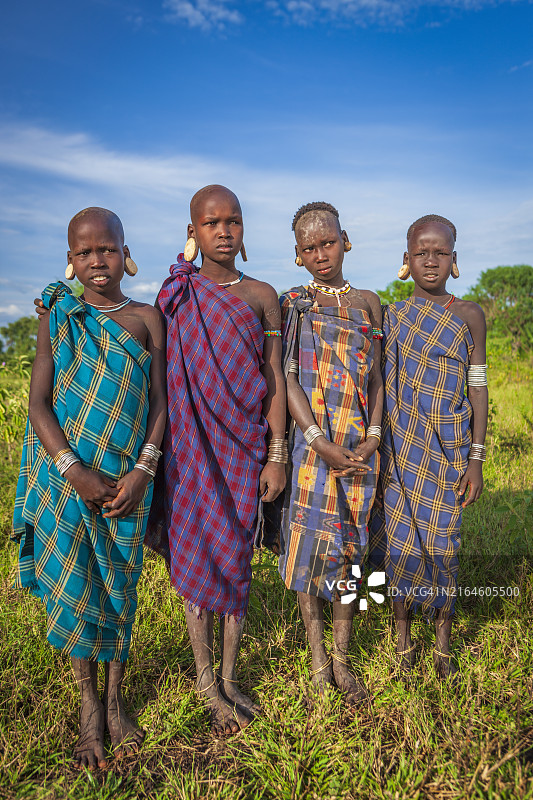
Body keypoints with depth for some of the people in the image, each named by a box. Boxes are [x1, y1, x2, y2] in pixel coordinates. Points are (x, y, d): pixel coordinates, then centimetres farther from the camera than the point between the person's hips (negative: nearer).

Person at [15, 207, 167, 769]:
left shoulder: (146, 317, 4)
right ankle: (88, 707, 24)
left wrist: (142, 470, -13)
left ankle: (116, 701, 28)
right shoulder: (58, 317, 2)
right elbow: (38, 404, -3)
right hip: (66, 474, 0)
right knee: (74, 586, 6)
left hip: (127, 475, 1)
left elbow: (158, 401, 0)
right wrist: (75, 471, -15)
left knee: (120, 585, 10)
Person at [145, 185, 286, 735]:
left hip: (244, 444, 0)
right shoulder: (176, 296, 5)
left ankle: (229, 678, 23)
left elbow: (274, 379, 2)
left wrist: (277, 456, -2)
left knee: (234, 560, 6)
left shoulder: (261, 296, 5)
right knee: (194, 558, 5)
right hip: (189, 443, 0)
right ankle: (206, 684, 20)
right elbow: (166, 379, 7)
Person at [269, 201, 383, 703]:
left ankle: (342, 660, 24)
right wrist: (322, 444, -15)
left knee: (349, 547, 8)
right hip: (310, 441, -2)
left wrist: (373, 439, -7)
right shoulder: (290, 305, 3)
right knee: (309, 546, 2)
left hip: (359, 445, 2)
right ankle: (318, 663, 20)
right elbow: (288, 380, -6)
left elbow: (376, 378, 7)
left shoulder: (367, 303, 11)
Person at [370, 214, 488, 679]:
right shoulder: (392, 317, 5)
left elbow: (478, 388, 1)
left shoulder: (470, 315, 3)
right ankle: (404, 638, 25)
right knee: (402, 542, 5)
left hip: (448, 448, 0)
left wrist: (476, 458, -4)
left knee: (442, 544, 4)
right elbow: (383, 388, 7)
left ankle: (443, 643, 25)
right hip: (401, 446, 1)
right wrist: (378, 449, 4)